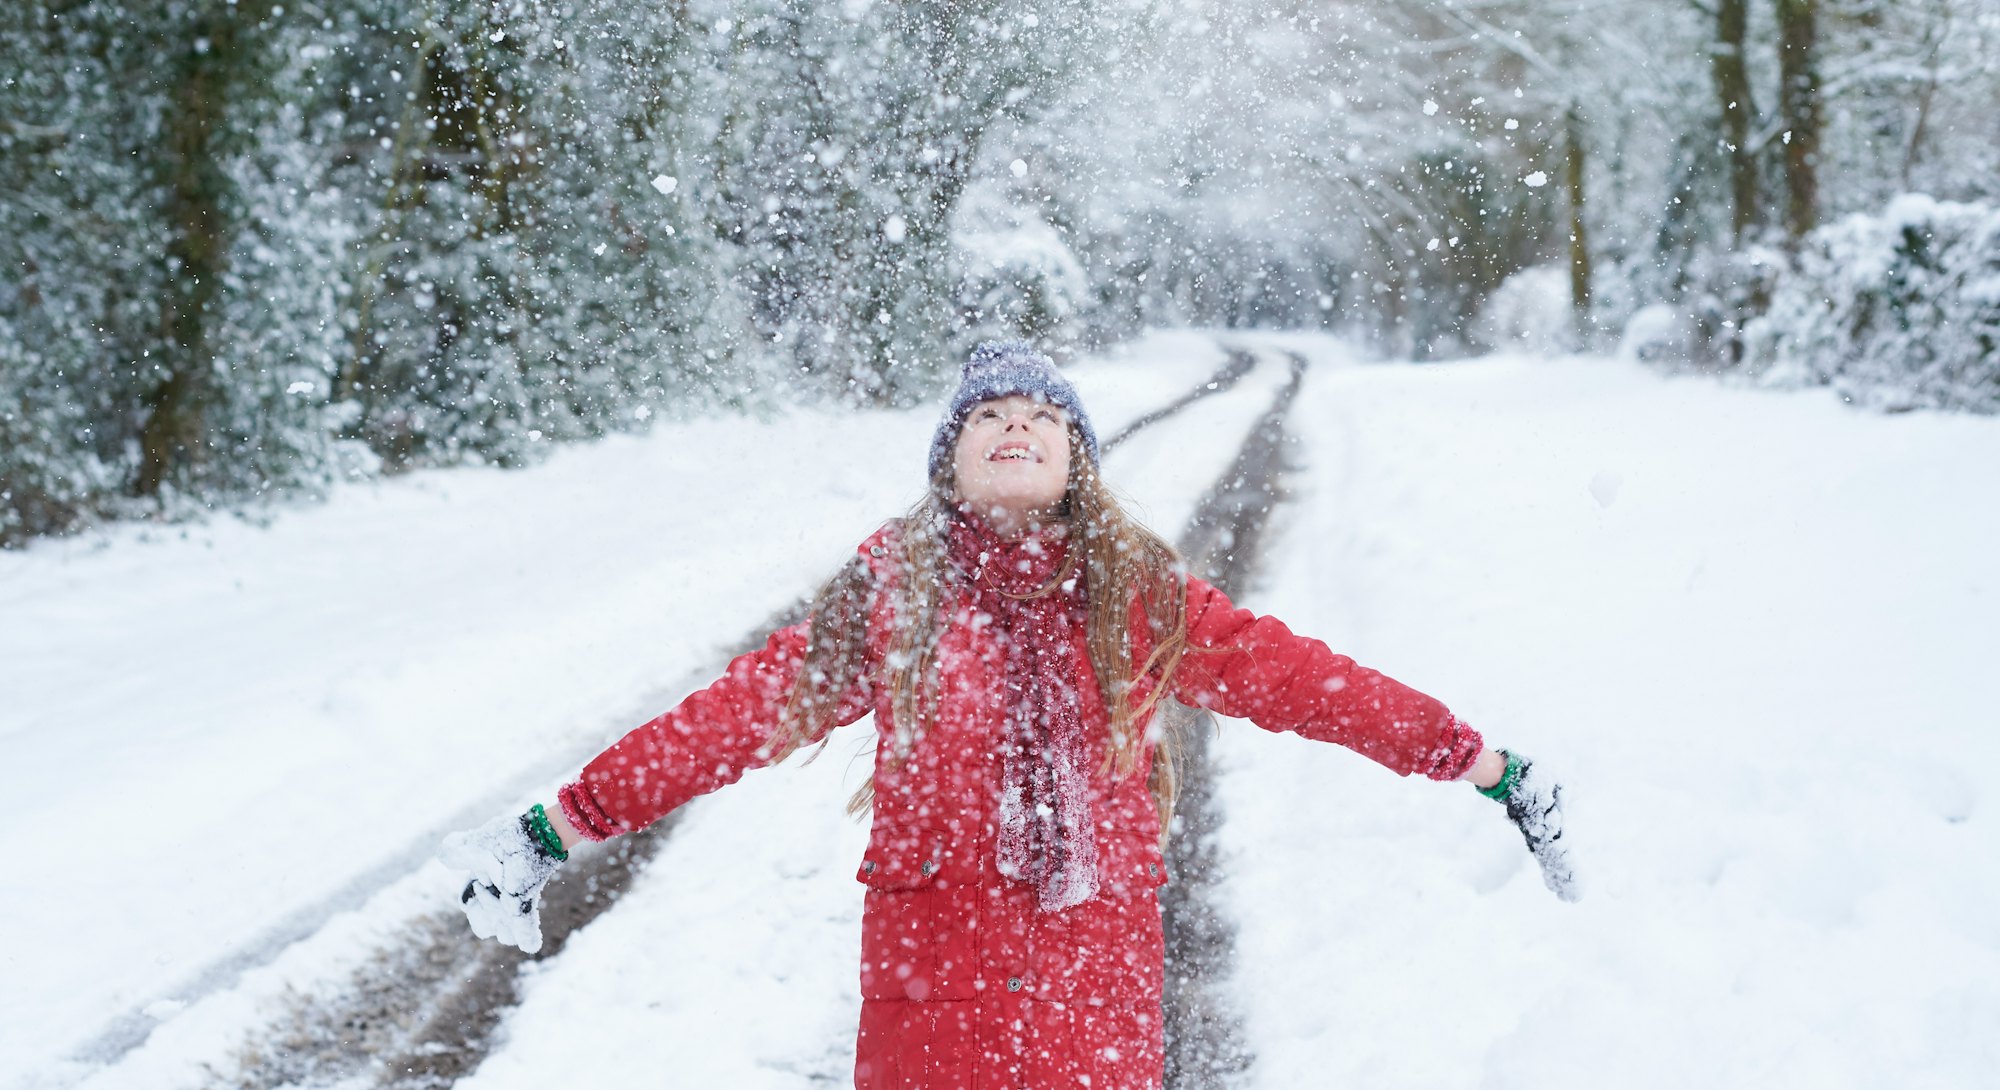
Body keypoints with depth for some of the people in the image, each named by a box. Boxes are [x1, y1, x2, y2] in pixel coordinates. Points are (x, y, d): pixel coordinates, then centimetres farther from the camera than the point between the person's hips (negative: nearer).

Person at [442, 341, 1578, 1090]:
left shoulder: (1142, 595, 3)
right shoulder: (891, 591, -1)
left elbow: (1293, 675, 4)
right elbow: (744, 712, -2)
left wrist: (1483, 766, 5)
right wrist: (563, 824, -6)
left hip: (1098, 981, 1)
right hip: (932, 987, -1)